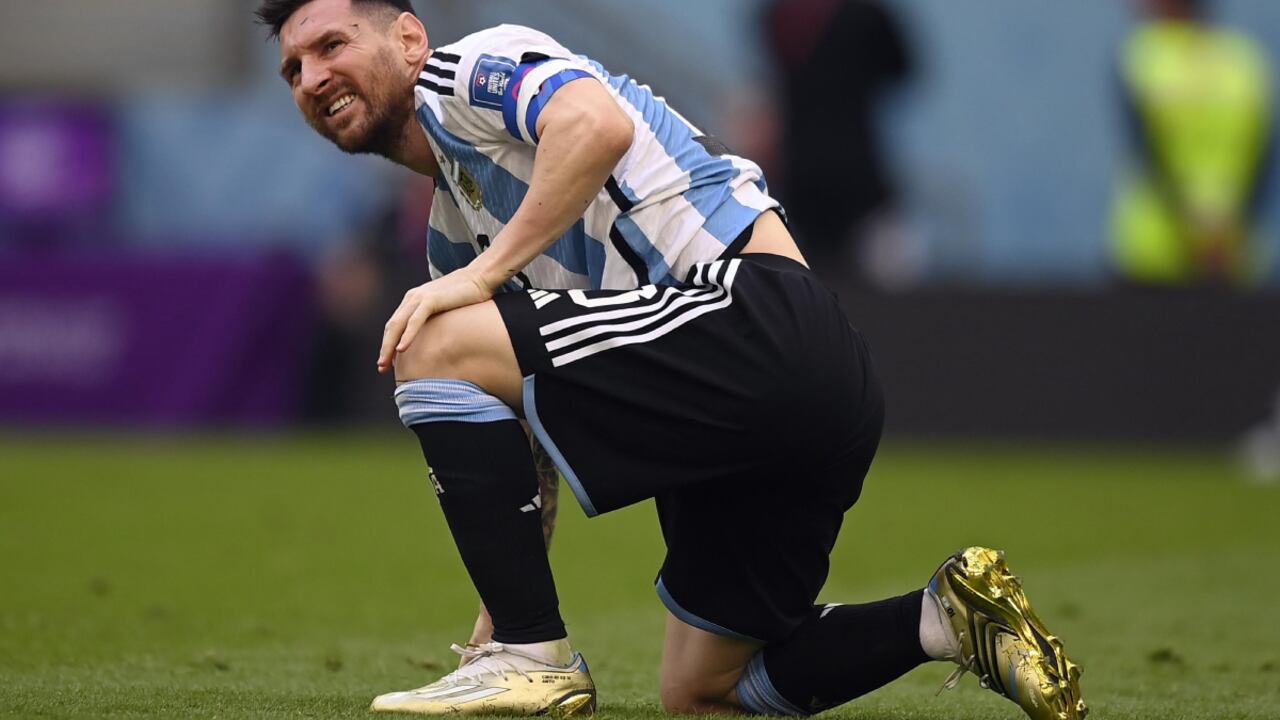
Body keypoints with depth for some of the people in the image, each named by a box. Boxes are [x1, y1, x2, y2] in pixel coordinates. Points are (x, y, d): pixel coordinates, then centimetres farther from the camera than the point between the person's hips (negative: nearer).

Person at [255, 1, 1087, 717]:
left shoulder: (472, 68, 0)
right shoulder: (454, 231, 27)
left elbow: (599, 122, -23)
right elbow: (522, 429, 29)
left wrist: (486, 272, -17)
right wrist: (498, 619, 24)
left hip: (760, 317, -11)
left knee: (435, 347, -15)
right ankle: (950, 618, 9)